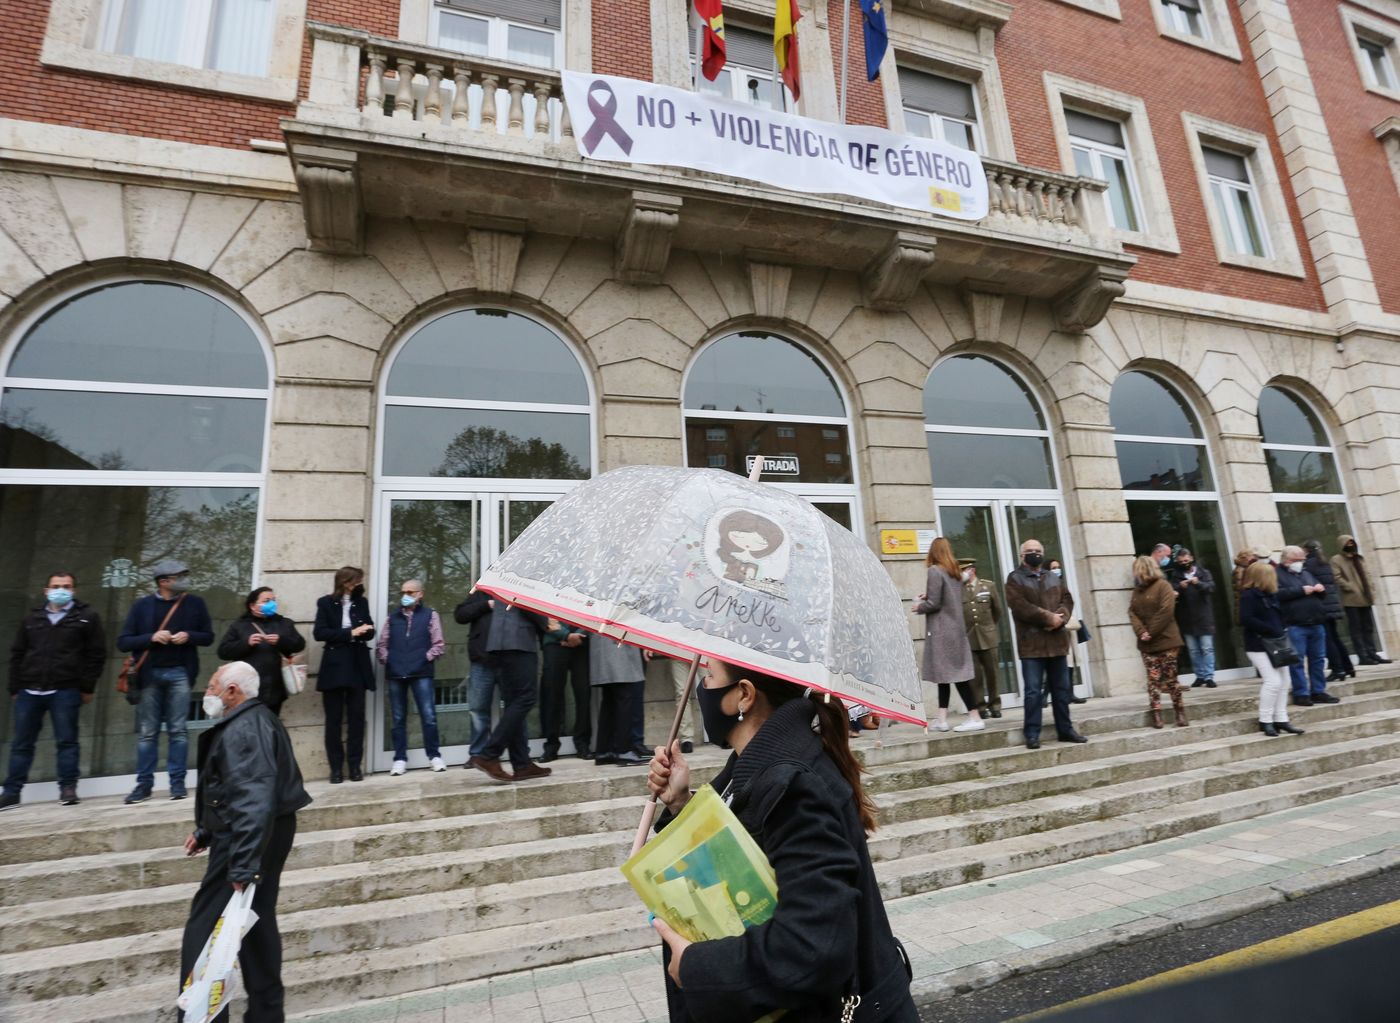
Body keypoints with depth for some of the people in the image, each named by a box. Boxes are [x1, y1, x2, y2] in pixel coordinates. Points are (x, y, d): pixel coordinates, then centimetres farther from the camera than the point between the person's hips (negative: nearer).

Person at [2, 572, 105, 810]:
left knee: (66, 741, -1)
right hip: (29, 691, 4)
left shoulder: (86, 617, 4)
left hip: (65, 691, -4)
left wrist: (87, 687, -4)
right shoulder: (31, 619, 15)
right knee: (21, 743, 9)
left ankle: (68, 788, 5)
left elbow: (96, 654, 1)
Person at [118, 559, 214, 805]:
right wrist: (151, 637, -16)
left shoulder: (195, 603, 2)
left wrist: (189, 636, -13)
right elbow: (123, 642, -1)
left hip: (180, 673, 0)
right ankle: (144, 784, 15)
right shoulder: (142, 605, 0)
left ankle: (177, 782, 9)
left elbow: (208, 636, 6)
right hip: (149, 674, 0)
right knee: (147, 733, 6)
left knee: (178, 730, 2)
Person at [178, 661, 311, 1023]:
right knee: (257, 923, 18)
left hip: (250, 839, -11)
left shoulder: (243, 730, -21)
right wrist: (206, 831, 27)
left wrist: (243, 866, -32)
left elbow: (253, 802, -30)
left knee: (205, 928, -1)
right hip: (268, 834, 11)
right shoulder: (252, 721, 14)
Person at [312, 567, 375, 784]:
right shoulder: (326, 603, 0)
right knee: (333, 719, 2)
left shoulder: (361, 602, 10)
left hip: (358, 666, 2)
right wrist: (350, 633, -16)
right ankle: (336, 768, 9)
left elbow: (370, 631, 9)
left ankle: (355, 766, 8)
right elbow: (319, 633, -10)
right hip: (335, 666, -2)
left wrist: (362, 632, -14)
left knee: (356, 718, 2)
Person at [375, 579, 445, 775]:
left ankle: (434, 756, 6)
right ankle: (400, 759, 16)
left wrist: (425, 659, -8)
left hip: (421, 673, -3)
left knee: (429, 715, -6)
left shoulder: (429, 615, 5)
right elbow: (382, 644, 15)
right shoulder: (393, 616, 14)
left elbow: (439, 645, 2)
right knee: (398, 718, 8)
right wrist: (386, 660, 1)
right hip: (395, 673, 3)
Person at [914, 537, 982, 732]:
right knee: (955, 673, 9)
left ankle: (975, 718, -2)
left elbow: (934, 604, -17)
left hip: (941, 630, -9)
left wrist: (918, 607, 1)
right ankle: (941, 719, 13)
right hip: (955, 627, 9)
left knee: (954, 674, -4)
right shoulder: (955, 571, 11)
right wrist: (928, 596, 16)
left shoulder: (935, 571, -13)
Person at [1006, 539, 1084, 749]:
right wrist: (1049, 617, -16)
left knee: (1062, 688, 13)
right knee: (1033, 690, -5)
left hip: (1056, 641, 6)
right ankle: (1032, 734, 1)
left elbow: (1067, 599, 9)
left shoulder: (1053, 578, 18)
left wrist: (1060, 617, -11)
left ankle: (1065, 729, 24)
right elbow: (1020, 607, -14)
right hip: (1032, 643, -6)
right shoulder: (1015, 579, -1)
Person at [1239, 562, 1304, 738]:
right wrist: (1271, 630, -21)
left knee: (1283, 681, 9)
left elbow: (1278, 616, 21)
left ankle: (1281, 719, 17)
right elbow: (1246, 619, -22)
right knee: (1273, 681, -13)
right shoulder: (1248, 595, -13)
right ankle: (1265, 721, -2)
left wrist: (1282, 630, 3)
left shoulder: (1271, 594, 13)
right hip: (1259, 645, -9)